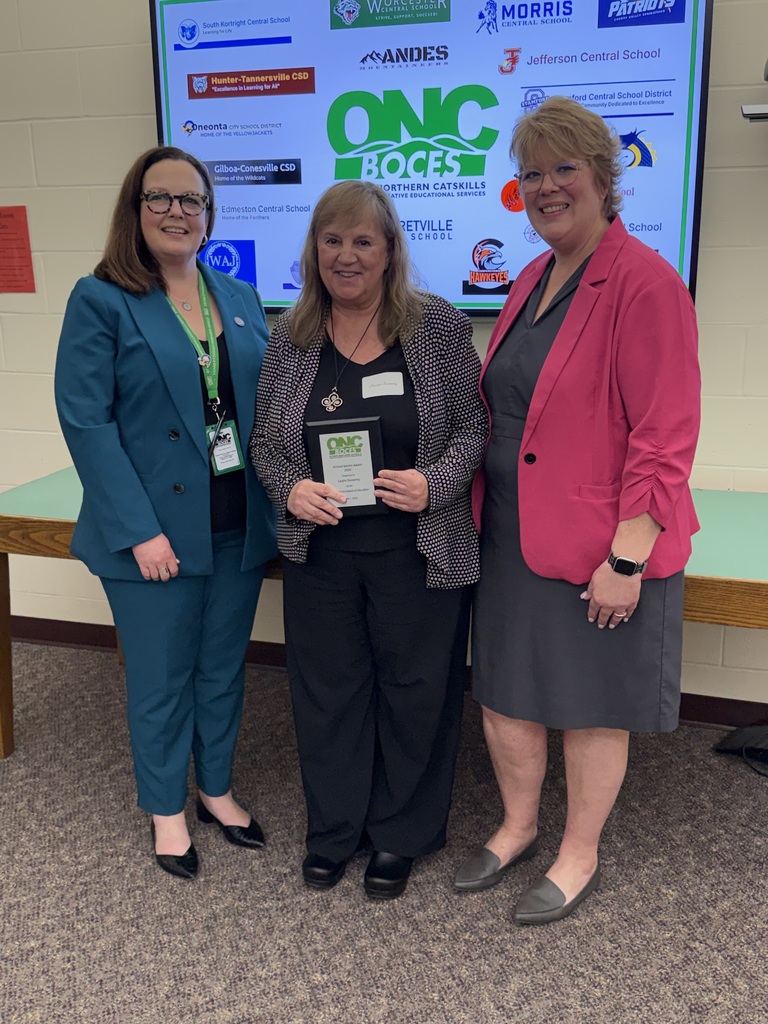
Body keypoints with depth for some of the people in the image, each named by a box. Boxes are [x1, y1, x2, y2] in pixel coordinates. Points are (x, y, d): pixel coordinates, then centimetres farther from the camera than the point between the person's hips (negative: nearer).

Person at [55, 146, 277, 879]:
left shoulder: (242, 299, 9)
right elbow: (85, 421, -12)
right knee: (161, 679, 10)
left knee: (223, 670, 18)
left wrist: (279, 498, 1)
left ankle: (217, 790, 38)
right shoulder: (101, 300, -7)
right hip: (155, 532, -4)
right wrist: (138, 530, -18)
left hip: (240, 527, 5)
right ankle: (166, 810, 31)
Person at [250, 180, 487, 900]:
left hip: (418, 552, -2)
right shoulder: (290, 337, 4)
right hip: (319, 550, 3)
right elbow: (264, 438, 9)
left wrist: (434, 483, -20)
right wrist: (289, 488, -10)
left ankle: (400, 836, 32)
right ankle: (332, 830, 36)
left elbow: (474, 426, -2)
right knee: (327, 688, 14)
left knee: (413, 690, 9)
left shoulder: (438, 326, -5)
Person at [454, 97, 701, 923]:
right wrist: (479, 507, 14)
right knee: (503, 688, 16)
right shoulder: (531, 279, 10)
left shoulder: (644, 284, -14)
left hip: (600, 545, -7)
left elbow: (665, 437, -18)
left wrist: (626, 557, -20)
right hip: (511, 536, 8)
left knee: (590, 706, 9)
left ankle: (579, 858, 31)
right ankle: (518, 826, 39)